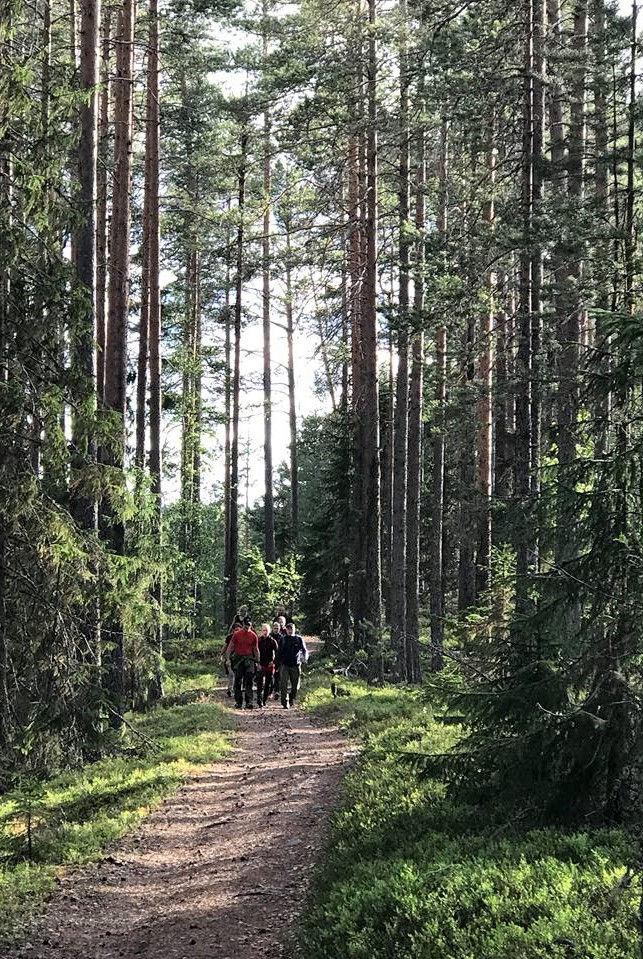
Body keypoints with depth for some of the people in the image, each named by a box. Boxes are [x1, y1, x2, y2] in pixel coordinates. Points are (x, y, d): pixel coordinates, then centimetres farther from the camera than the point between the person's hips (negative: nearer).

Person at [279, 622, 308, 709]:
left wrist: (305, 658, -21)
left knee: (296, 685, 6)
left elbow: (304, 650, 0)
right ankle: (285, 703, -8)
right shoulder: (283, 639, 9)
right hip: (284, 665, 0)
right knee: (284, 685, -9)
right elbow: (279, 652, 13)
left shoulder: (299, 639, 4)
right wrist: (278, 664, 10)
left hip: (296, 665, 0)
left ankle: (292, 699, 29)